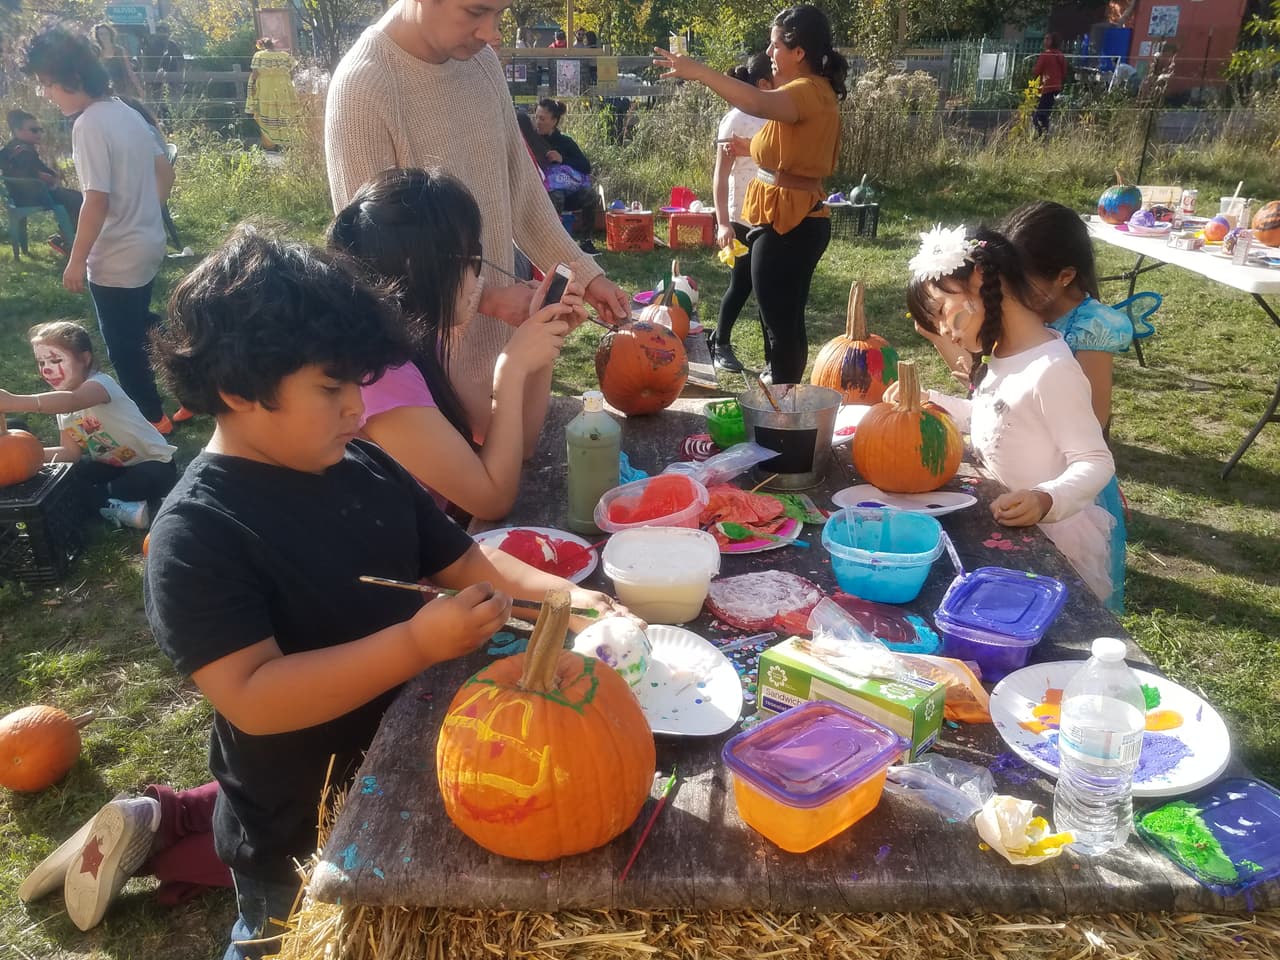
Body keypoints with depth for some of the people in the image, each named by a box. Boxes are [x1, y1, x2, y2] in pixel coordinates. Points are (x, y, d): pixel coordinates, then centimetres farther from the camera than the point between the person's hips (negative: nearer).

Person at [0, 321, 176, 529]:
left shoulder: (100, 383, -24)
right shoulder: (63, 406, 3)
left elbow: (73, 401, -49)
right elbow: (71, 452, 3)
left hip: (153, 464, -8)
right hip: (113, 465, 9)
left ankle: (104, 504, -17)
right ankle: (119, 506, -16)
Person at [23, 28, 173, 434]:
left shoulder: (89, 125, -20)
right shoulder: (127, 112, 5)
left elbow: (97, 200, -23)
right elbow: (159, 171, 13)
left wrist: (76, 261, -16)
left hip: (117, 257, -9)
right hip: (147, 244, 9)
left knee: (124, 346, 7)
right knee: (137, 326, 25)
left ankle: (153, 418, 19)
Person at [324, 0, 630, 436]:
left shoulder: (483, 63, 2)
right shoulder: (363, 87, -20)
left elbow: (521, 186, 9)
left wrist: (584, 272, 3)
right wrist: (487, 297, -19)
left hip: (496, 335, 7)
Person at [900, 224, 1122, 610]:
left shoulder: (1052, 370, -25)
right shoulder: (1002, 355, 4)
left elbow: (1095, 463, -23)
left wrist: (1046, 500, -40)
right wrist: (928, 402, 8)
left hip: (1048, 538, -8)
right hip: (998, 522, 8)